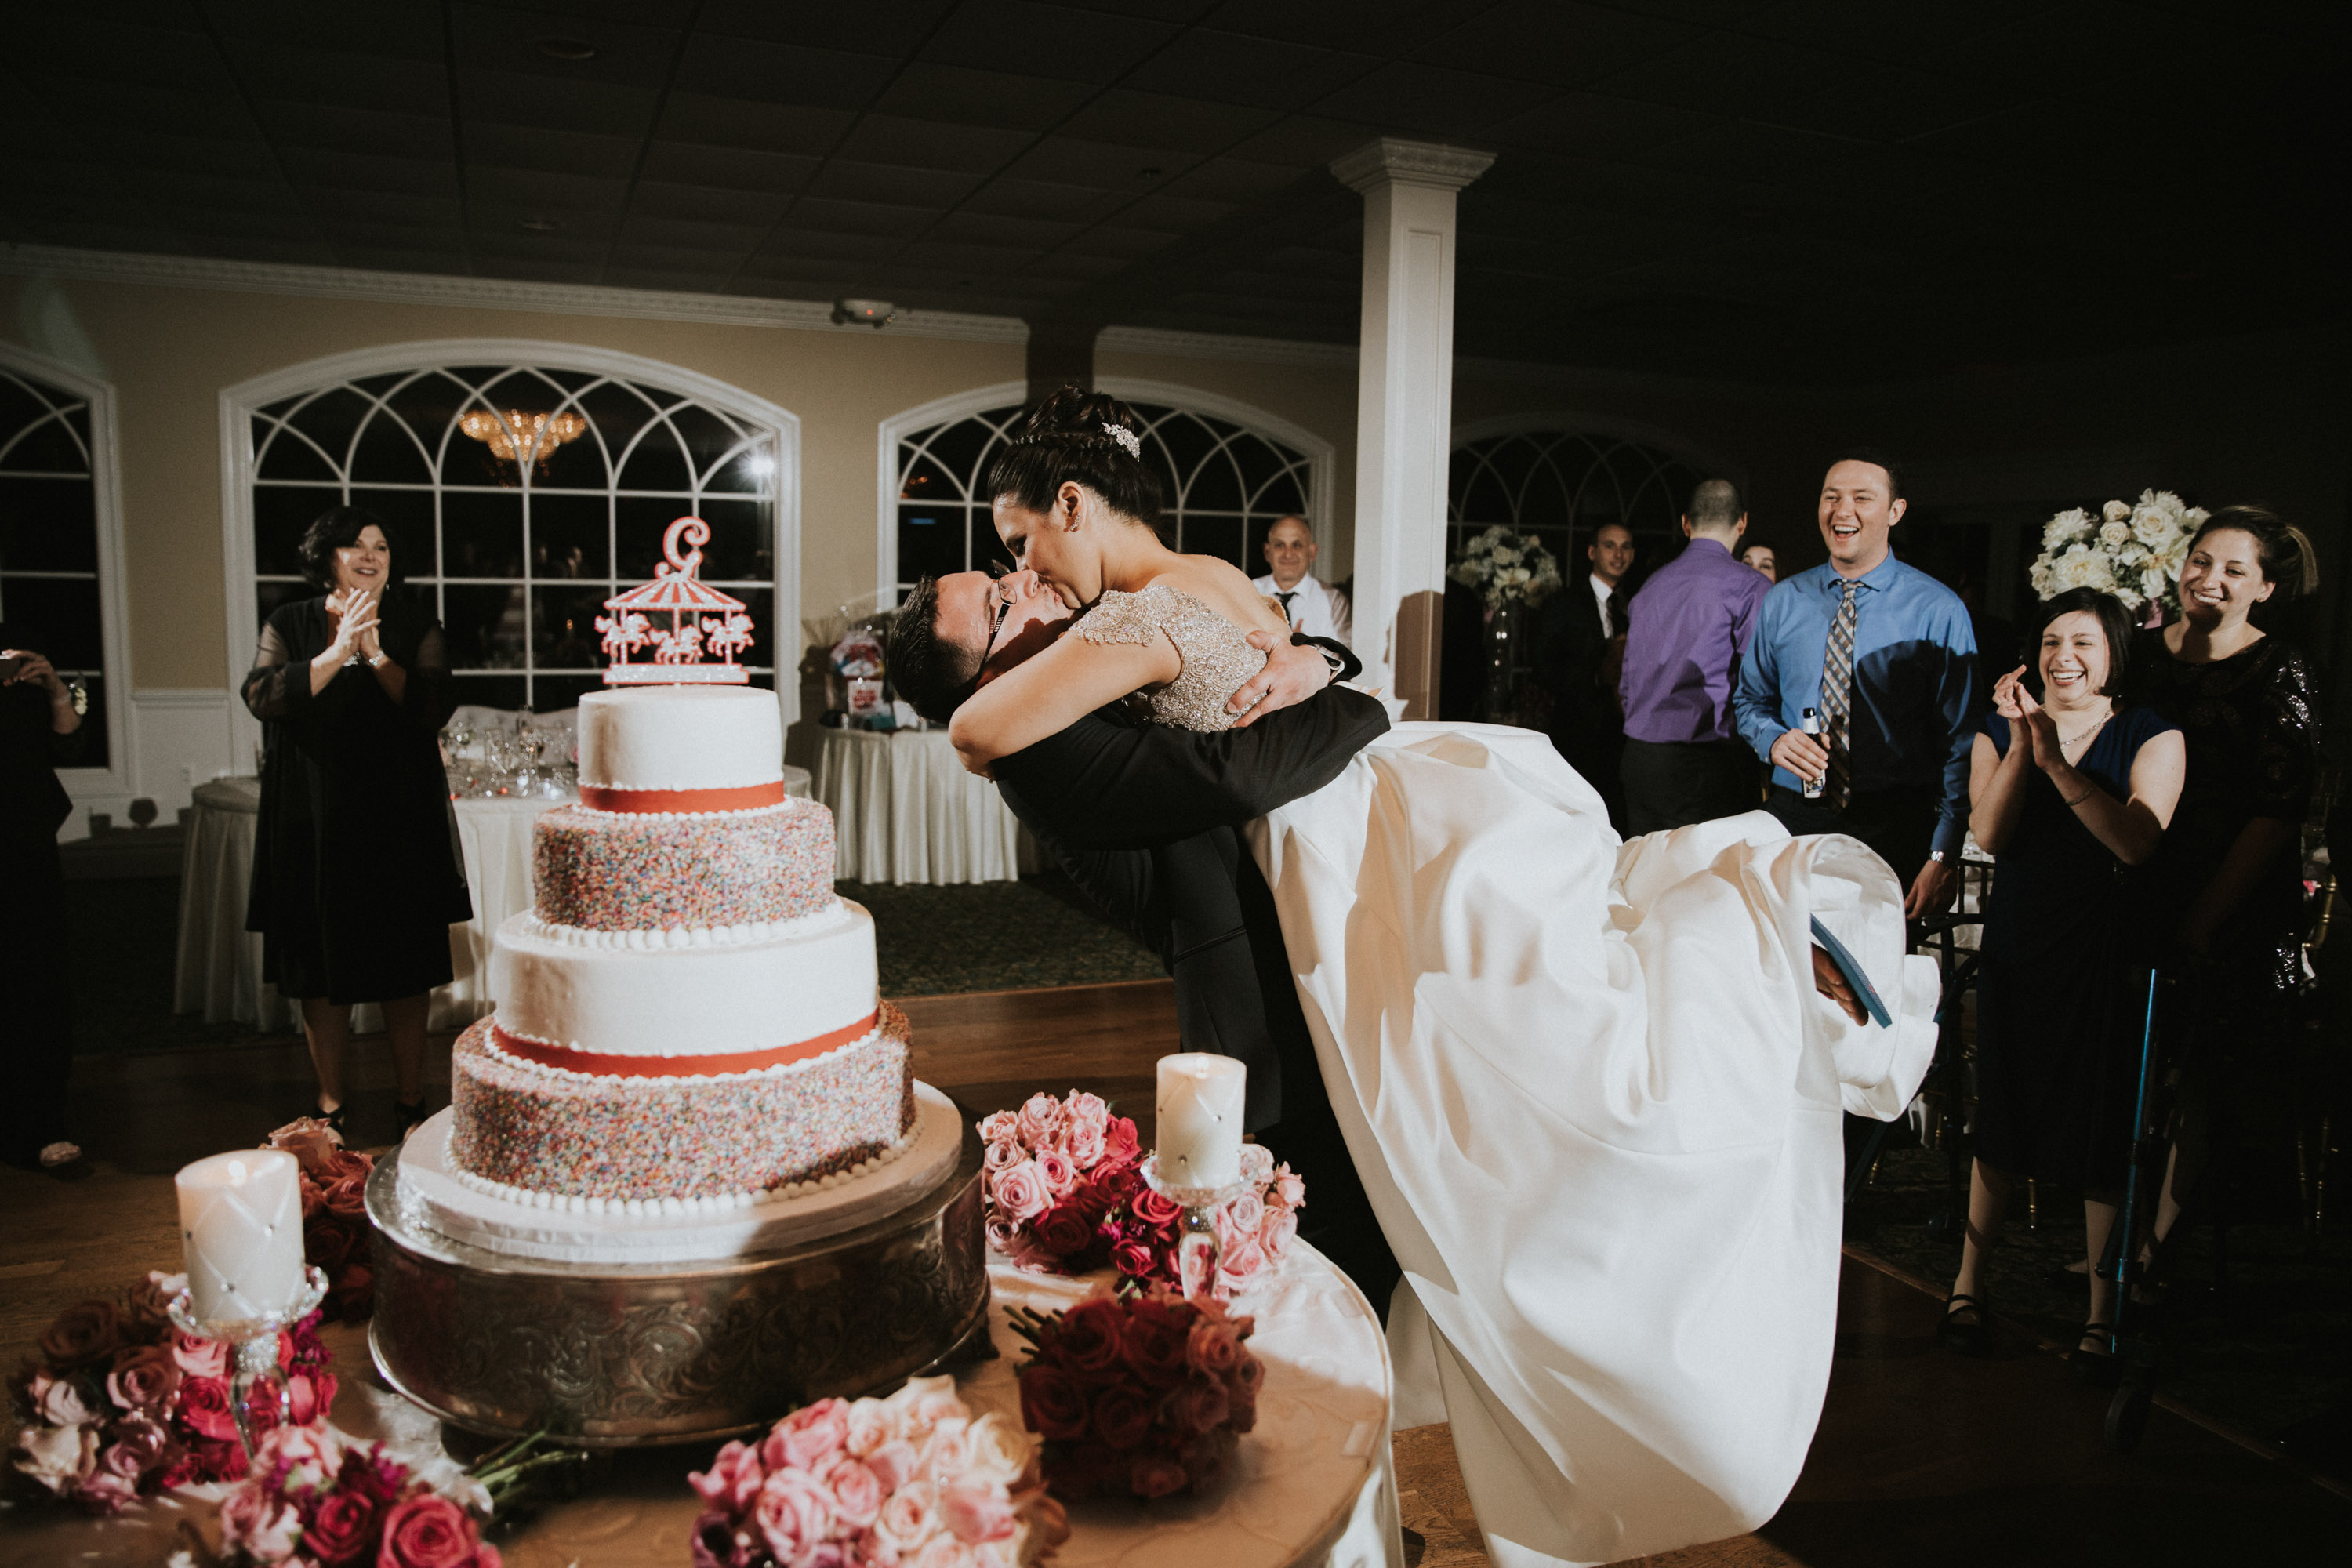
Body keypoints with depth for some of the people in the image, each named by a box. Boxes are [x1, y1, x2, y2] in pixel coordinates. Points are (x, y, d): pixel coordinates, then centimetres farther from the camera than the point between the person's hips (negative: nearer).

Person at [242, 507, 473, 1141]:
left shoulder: (415, 627, 6)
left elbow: (436, 707, -7)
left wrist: (375, 653, -16)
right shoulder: (289, 625, 7)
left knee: (405, 966, 3)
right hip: (315, 820, 1)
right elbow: (263, 697, -9)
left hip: (399, 820, 0)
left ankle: (411, 1103, 15)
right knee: (321, 967, 5)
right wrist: (339, 651, -16)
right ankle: (332, 1107, 18)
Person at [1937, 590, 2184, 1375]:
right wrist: (2021, 746, -20)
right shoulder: (2000, 729, 5)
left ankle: (2102, 1312, 15)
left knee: (2103, 1132, 2)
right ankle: (1969, 1283, 22)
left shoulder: (2151, 736, -2)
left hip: (2107, 951, -2)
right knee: (1999, 1119, 10)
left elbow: (2139, 842, -18)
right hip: (2016, 948, 2)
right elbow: (1990, 834, -9)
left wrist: (2057, 762, -25)